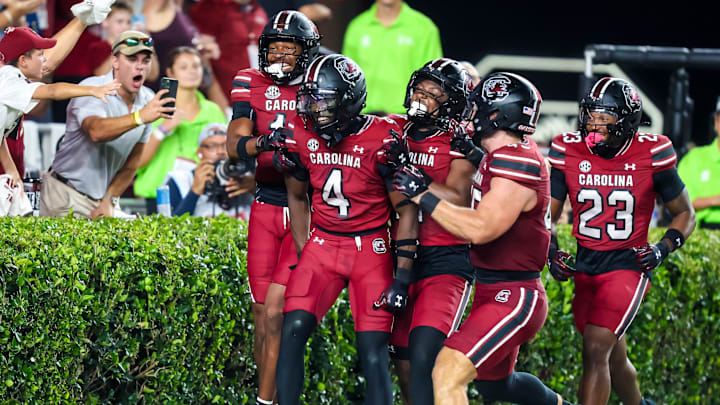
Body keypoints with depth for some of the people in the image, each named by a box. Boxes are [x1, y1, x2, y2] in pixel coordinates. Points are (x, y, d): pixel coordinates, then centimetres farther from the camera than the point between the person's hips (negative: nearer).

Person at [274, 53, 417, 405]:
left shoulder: (381, 141, -16)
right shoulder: (301, 136, -3)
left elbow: (407, 211, -9)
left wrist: (402, 279, -12)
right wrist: (302, 256, 10)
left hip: (370, 248, -4)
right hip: (322, 244, 4)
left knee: (373, 350, -8)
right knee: (293, 329, -12)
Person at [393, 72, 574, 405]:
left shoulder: (516, 165, -22)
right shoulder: (500, 156, 7)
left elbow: (480, 229, -28)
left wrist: (422, 195, -22)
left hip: (512, 299, -10)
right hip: (490, 291, 10)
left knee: (448, 375, -23)